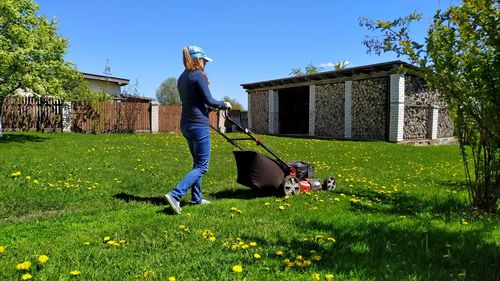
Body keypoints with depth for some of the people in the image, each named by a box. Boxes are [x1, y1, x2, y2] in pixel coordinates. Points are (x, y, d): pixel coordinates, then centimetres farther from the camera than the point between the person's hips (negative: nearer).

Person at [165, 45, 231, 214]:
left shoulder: (182, 78, 14)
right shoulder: (198, 76, -11)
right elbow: (208, 100, -14)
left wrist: (210, 108, 21)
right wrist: (225, 105, 3)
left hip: (186, 124, 9)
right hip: (199, 125, -9)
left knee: (198, 162, 18)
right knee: (202, 166, -5)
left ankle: (196, 198, 23)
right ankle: (175, 195, -15)